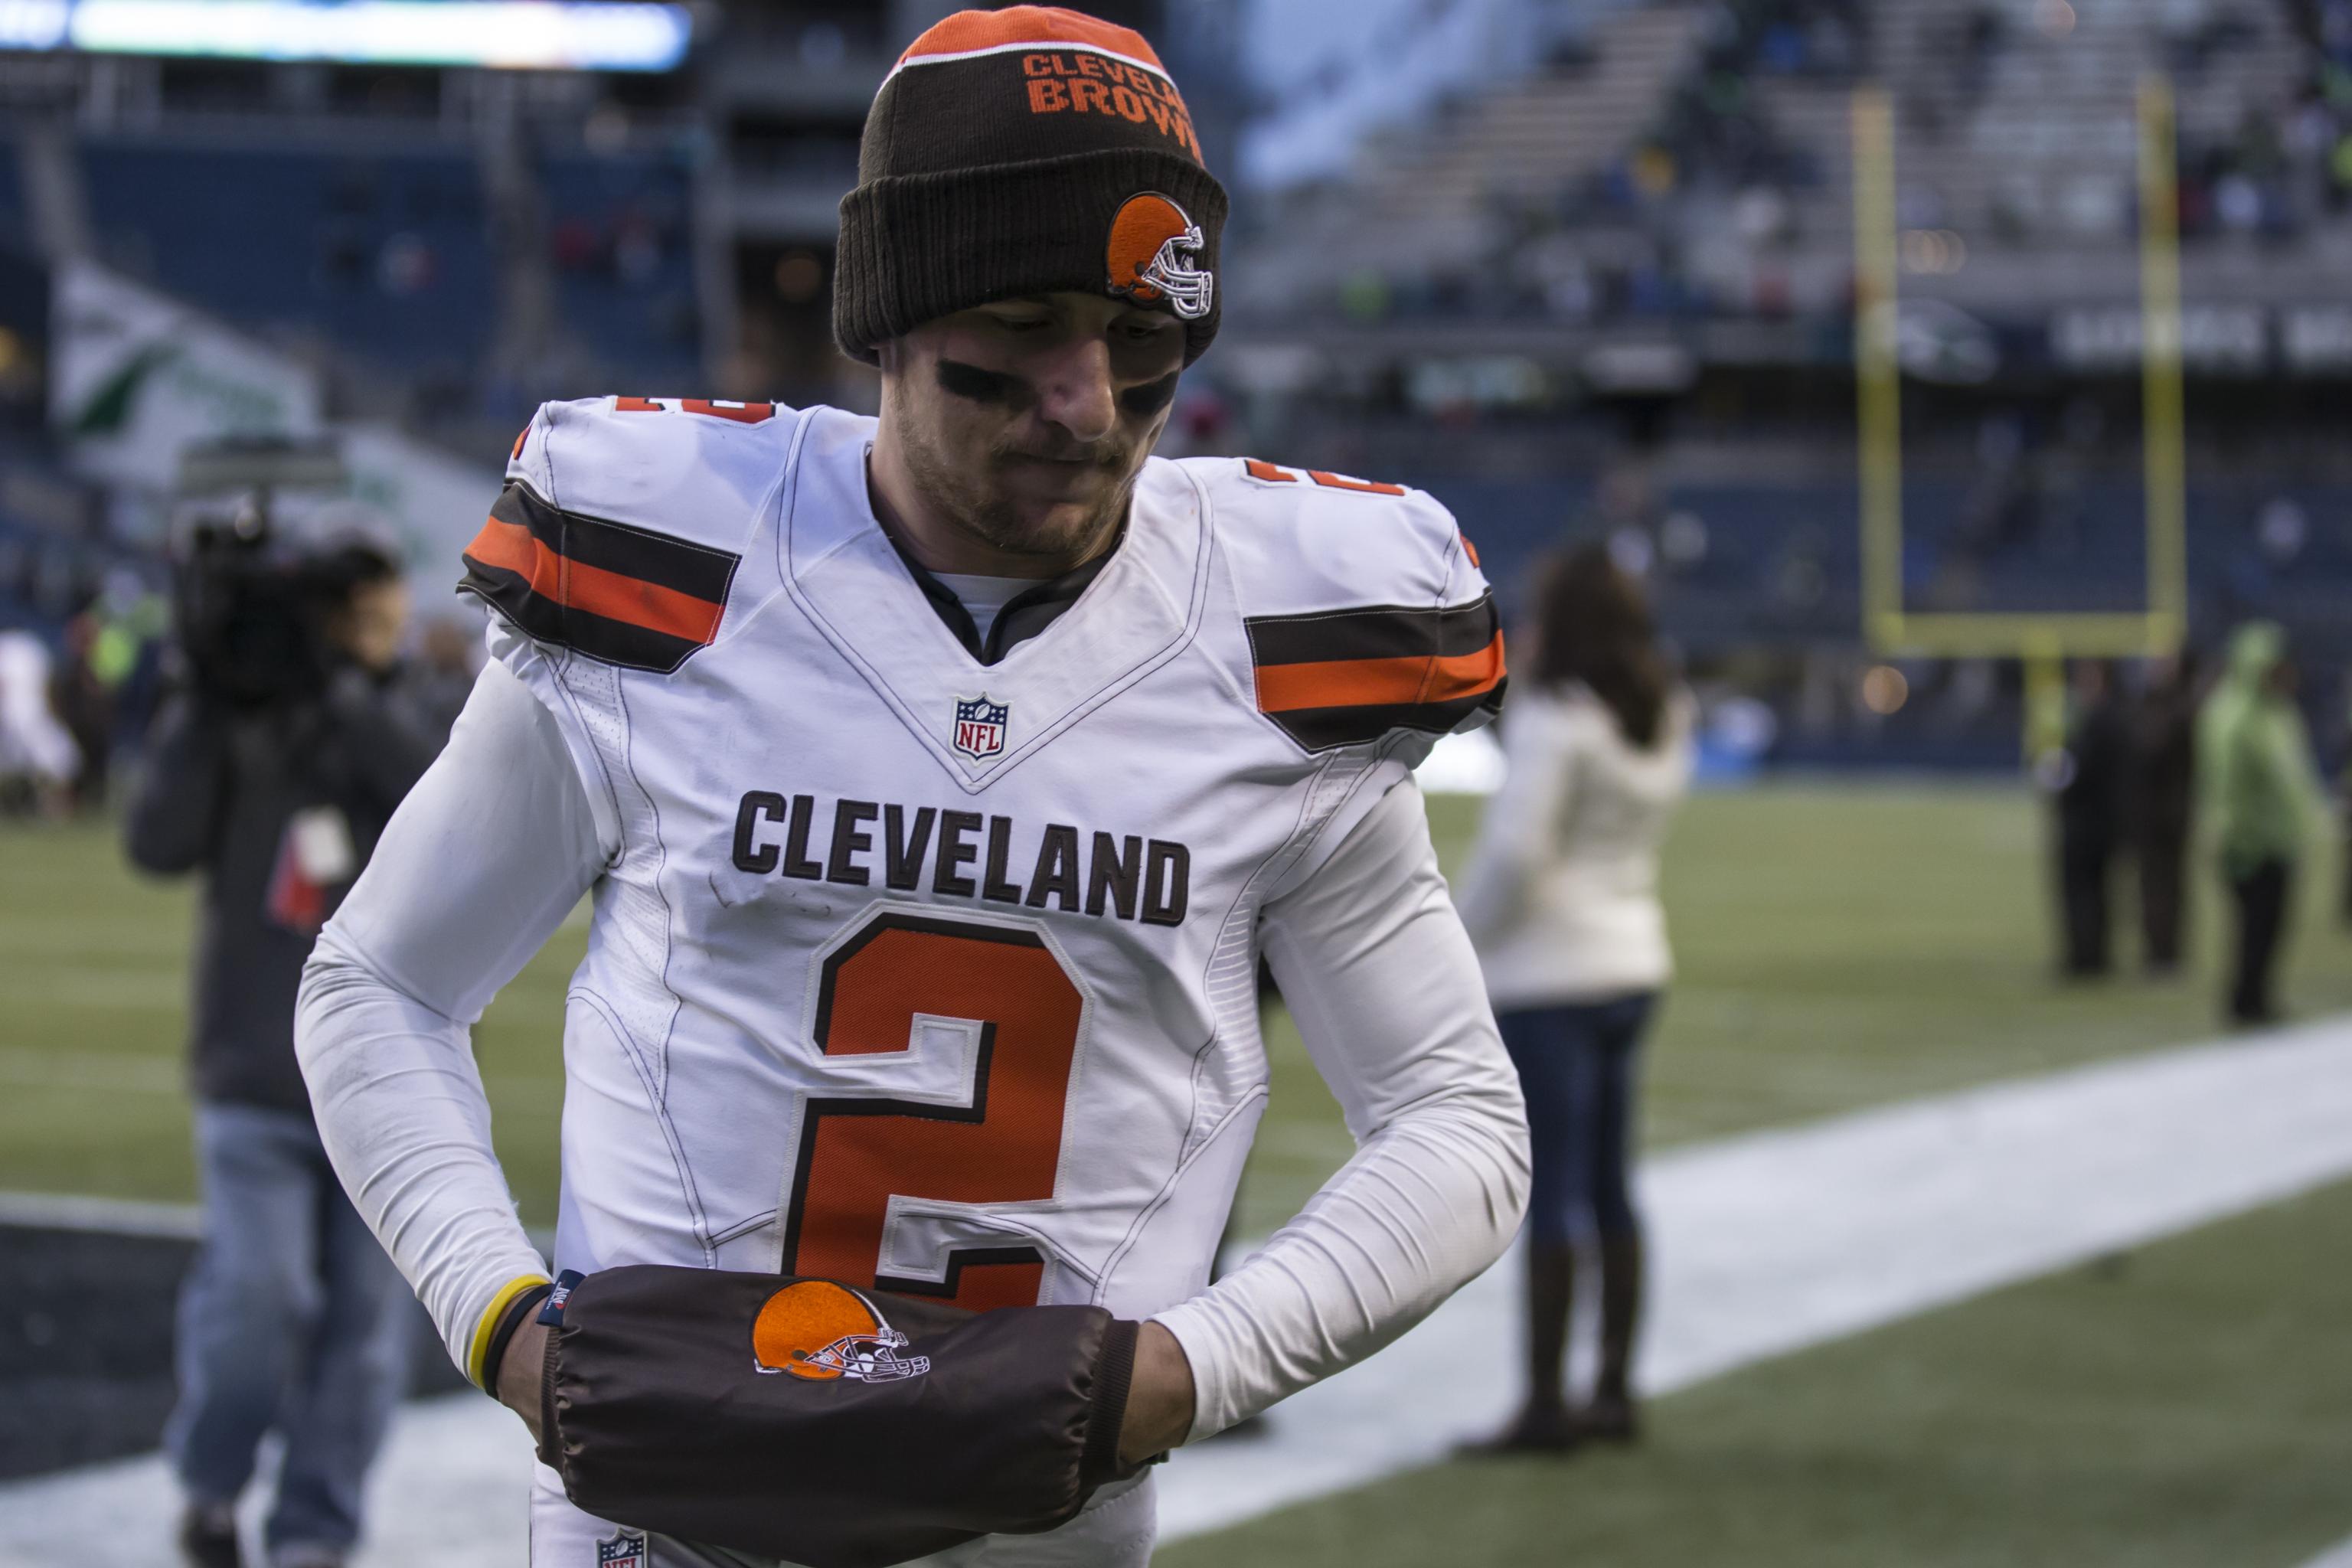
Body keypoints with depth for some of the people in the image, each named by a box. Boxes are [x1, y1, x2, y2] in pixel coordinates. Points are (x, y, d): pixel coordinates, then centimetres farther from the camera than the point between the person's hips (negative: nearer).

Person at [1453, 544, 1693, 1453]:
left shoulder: (1555, 719, -14)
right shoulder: (1663, 721, 8)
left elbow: (1514, 851, -19)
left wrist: (1456, 954, -7)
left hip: (1548, 971, -8)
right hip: (1632, 964, 8)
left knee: (1550, 1193, -5)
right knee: (1610, 1190, 13)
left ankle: (1545, 1405, -4)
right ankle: (1614, 1389, 18)